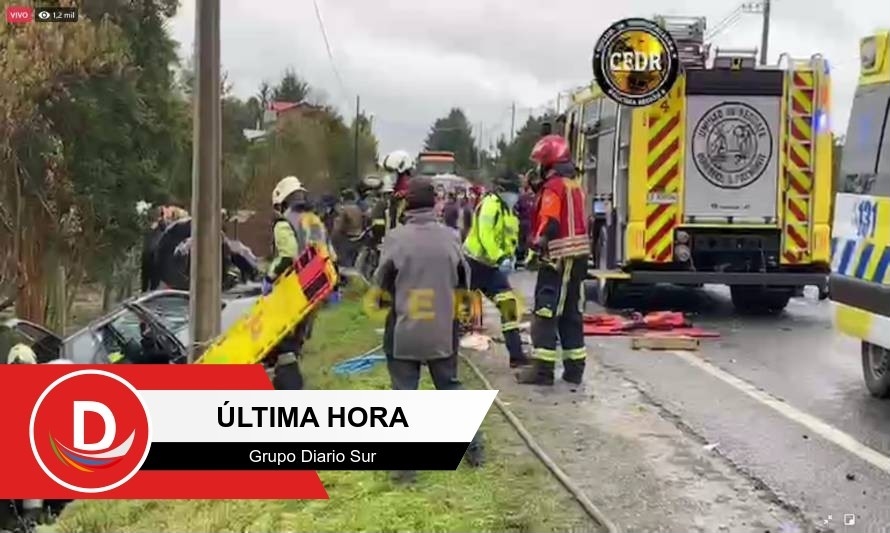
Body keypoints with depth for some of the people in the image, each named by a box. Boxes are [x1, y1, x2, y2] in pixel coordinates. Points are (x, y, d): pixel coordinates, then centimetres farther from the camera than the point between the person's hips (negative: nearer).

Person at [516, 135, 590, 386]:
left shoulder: (553, 187, -12)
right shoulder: (574, 185, 16)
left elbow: (550, 223, -20)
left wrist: (538, 243, -10)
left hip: (558, 258, -9)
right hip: (577, 256, 9)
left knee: (546, 314, -6)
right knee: (571, 315, 12)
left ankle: (542, 369, -6)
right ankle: (574, 368, 15)